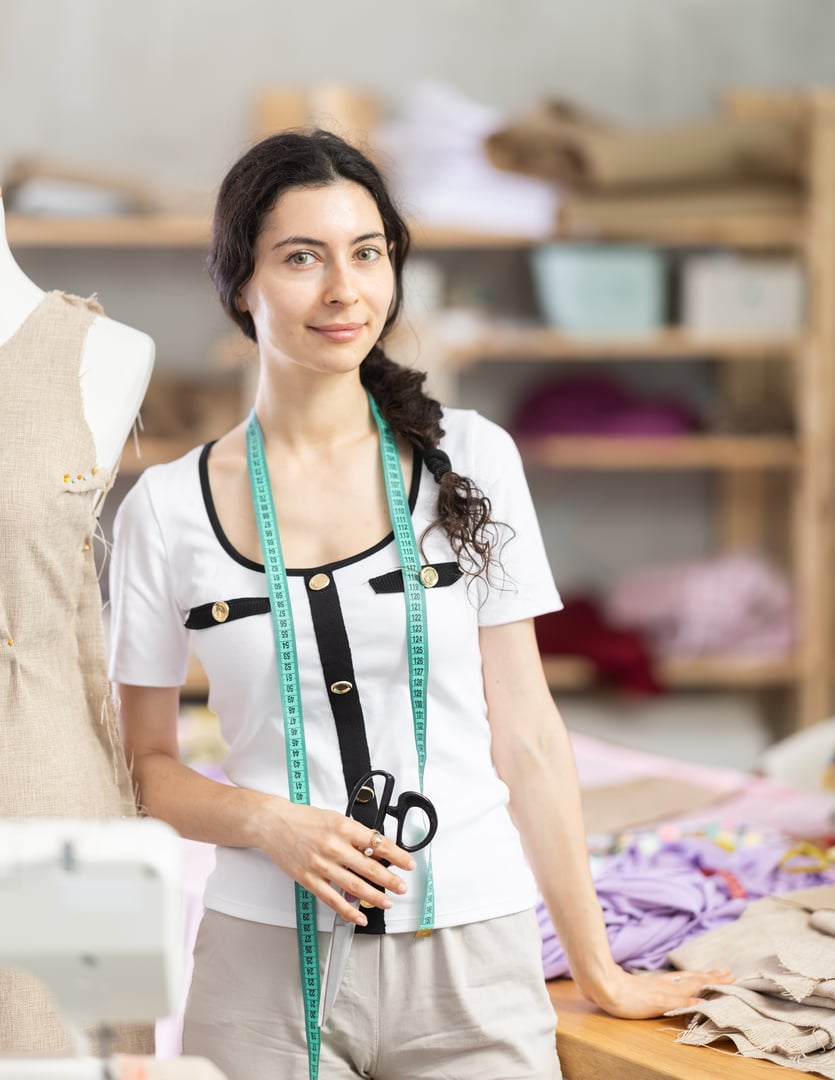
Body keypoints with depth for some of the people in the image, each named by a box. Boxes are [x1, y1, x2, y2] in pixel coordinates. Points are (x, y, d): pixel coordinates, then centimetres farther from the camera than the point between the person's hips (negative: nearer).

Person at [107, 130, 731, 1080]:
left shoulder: (469, 459, 1)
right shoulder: (168, 509, 0)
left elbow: (525, 734, 3)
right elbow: (144, 763, 7)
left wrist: (598, 972, 6)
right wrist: (271, 822, -12)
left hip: (470, 961, 0)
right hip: (267, 962, 0)